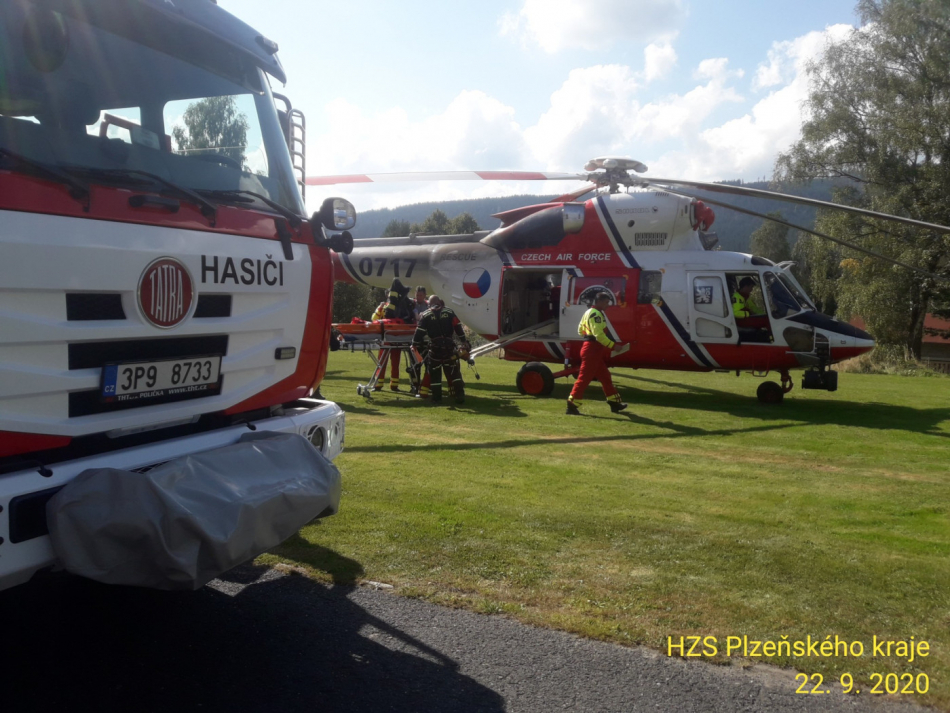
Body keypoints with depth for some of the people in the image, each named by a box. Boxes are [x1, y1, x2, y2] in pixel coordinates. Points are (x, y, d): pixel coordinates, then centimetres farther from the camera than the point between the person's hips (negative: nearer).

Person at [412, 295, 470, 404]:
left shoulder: (426, 315, 3)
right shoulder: (449, 312, 7)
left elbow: (419, 332, -1)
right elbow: (458, 328, 5)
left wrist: (415, 345, 8)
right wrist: (464, 342, 11)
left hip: (435, 347, -2)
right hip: (449, 346, 2)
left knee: (434, 373, 8)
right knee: (454, 372, 8)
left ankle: (436, 397, 7)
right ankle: (460, 396, 4)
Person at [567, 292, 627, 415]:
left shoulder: (589, 312, 16)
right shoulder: (596, 314, -16)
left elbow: (581, 330, 22)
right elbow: (599, 334, -24)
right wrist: (612, 345, -19)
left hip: (595, 351, 11)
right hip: (592, 350, -11)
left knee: (605, 376, 16)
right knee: (584, 378, -8)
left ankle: (614, 403, 24)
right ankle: (572, 405, -5)